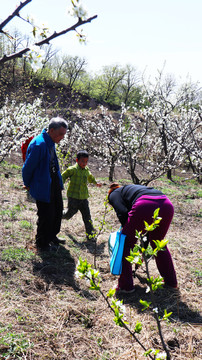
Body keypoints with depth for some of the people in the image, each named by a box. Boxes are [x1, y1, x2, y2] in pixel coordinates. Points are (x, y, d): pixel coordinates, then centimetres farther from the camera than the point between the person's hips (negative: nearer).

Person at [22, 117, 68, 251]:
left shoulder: (51, 142, 2)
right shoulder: (38, 144, -27)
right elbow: (28, 166, -19)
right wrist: (28, 184, -6)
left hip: (54, 182, 10)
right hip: (43, 186, -9)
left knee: (58, 210, 20)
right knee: (46, 215, 1)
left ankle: (52, 237, 40)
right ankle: (41, 243, 23)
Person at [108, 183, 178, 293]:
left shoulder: (114, 195, 25)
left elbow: (122, 213, 0)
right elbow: (148, 224, 41)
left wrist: (128, 231, 14)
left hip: (144, 206, -7)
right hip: (167, 205, 7)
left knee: (126, 243, 14)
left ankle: (125, 286, 17)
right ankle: (171, 282, 36)